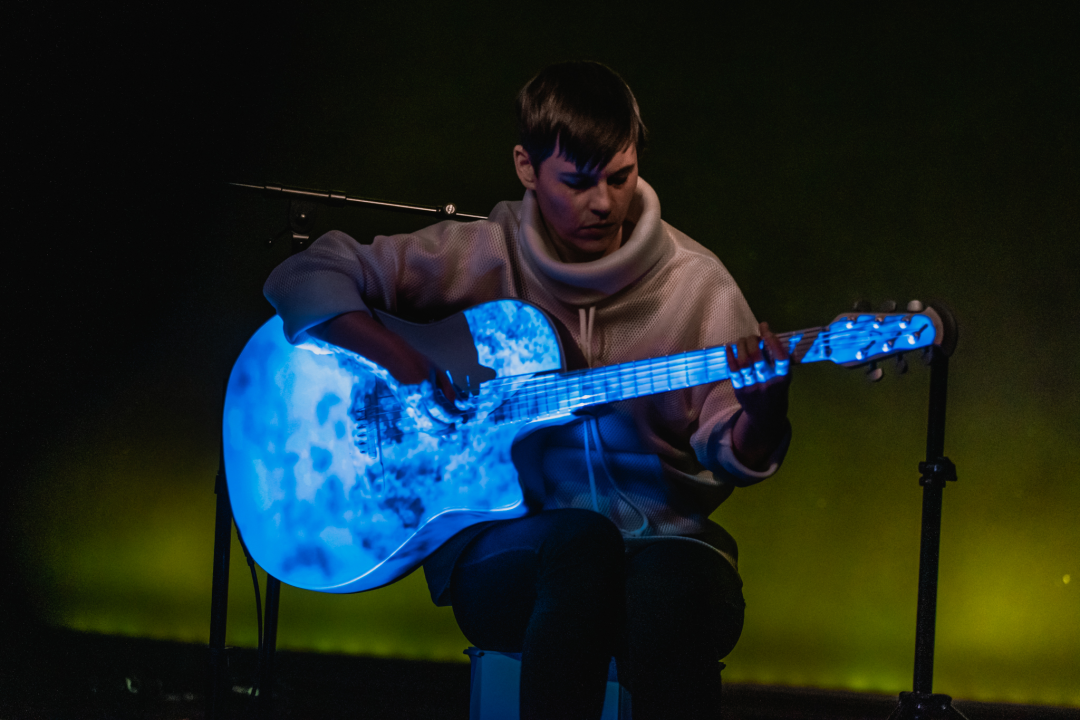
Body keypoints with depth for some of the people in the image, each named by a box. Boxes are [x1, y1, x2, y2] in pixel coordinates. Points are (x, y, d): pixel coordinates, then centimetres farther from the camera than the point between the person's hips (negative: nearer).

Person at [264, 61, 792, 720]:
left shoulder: (694, 282, 3)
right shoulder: (481, 258, 1)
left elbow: (730, 459, 0)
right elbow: (303, 278, -2)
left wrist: (763, 412, -24)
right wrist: (401, 362, -17)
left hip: (663, 535, 1)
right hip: (505, 546, -1)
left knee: (674, 591, -37)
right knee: (584, 539, -38)